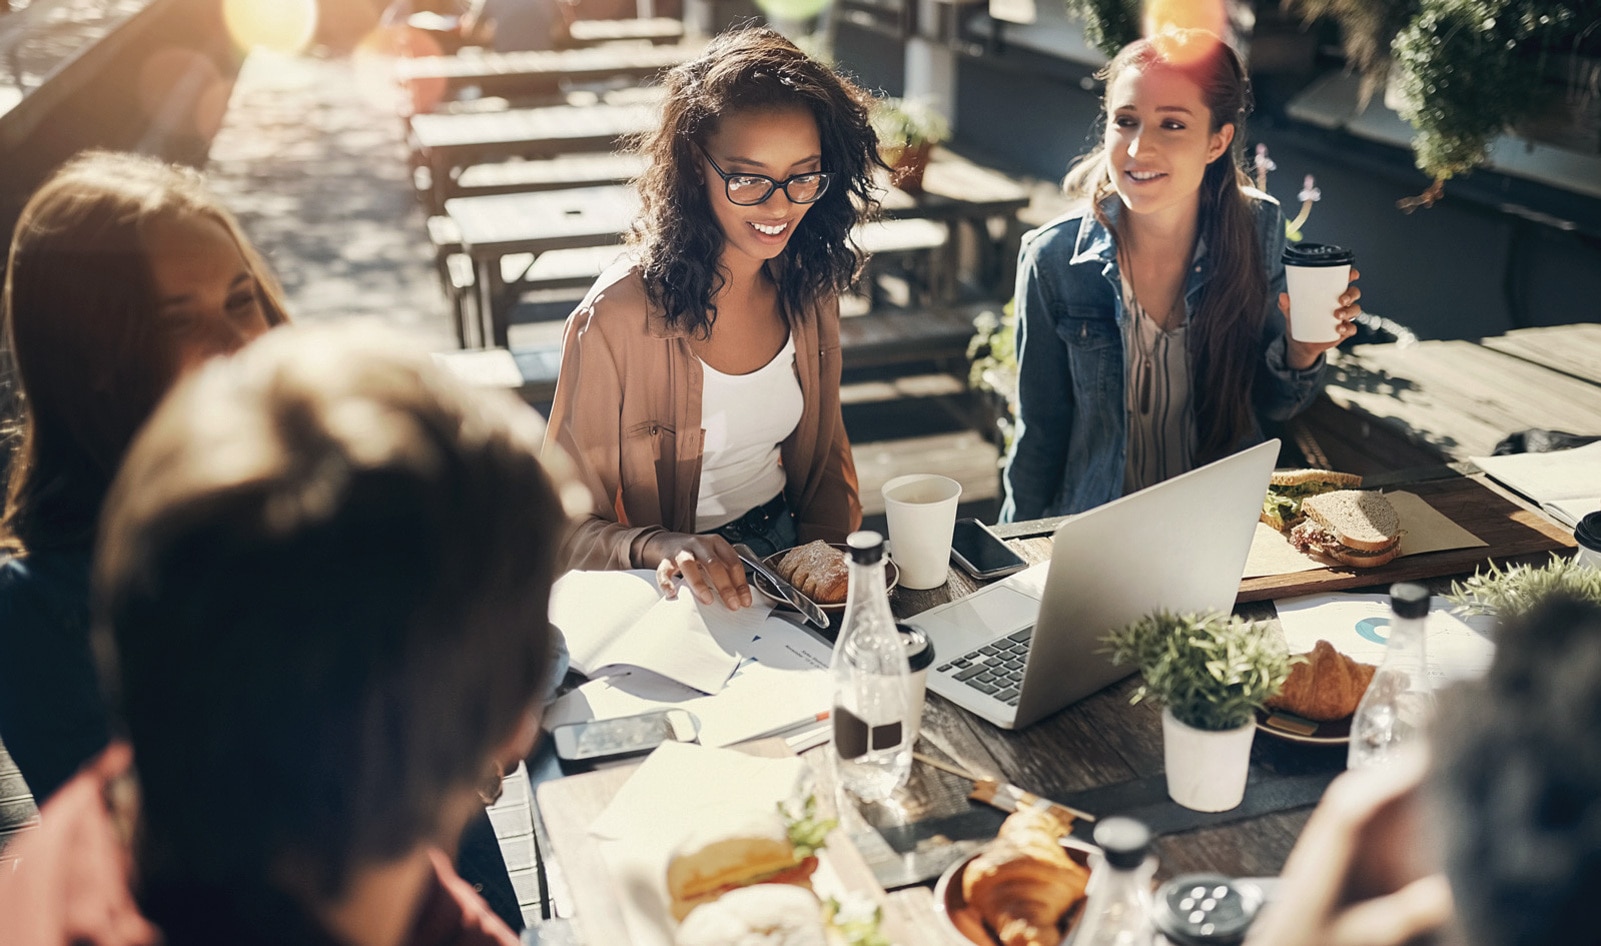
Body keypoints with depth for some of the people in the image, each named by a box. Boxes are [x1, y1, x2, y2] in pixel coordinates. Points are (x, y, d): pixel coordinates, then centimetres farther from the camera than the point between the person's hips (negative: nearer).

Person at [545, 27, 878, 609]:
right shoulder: (616, 319, -19)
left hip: (787, 546, 6)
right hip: (680, 587, -5)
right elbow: (571, 527, -12)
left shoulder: (810, 291, 0)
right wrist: (662, 548, -32)